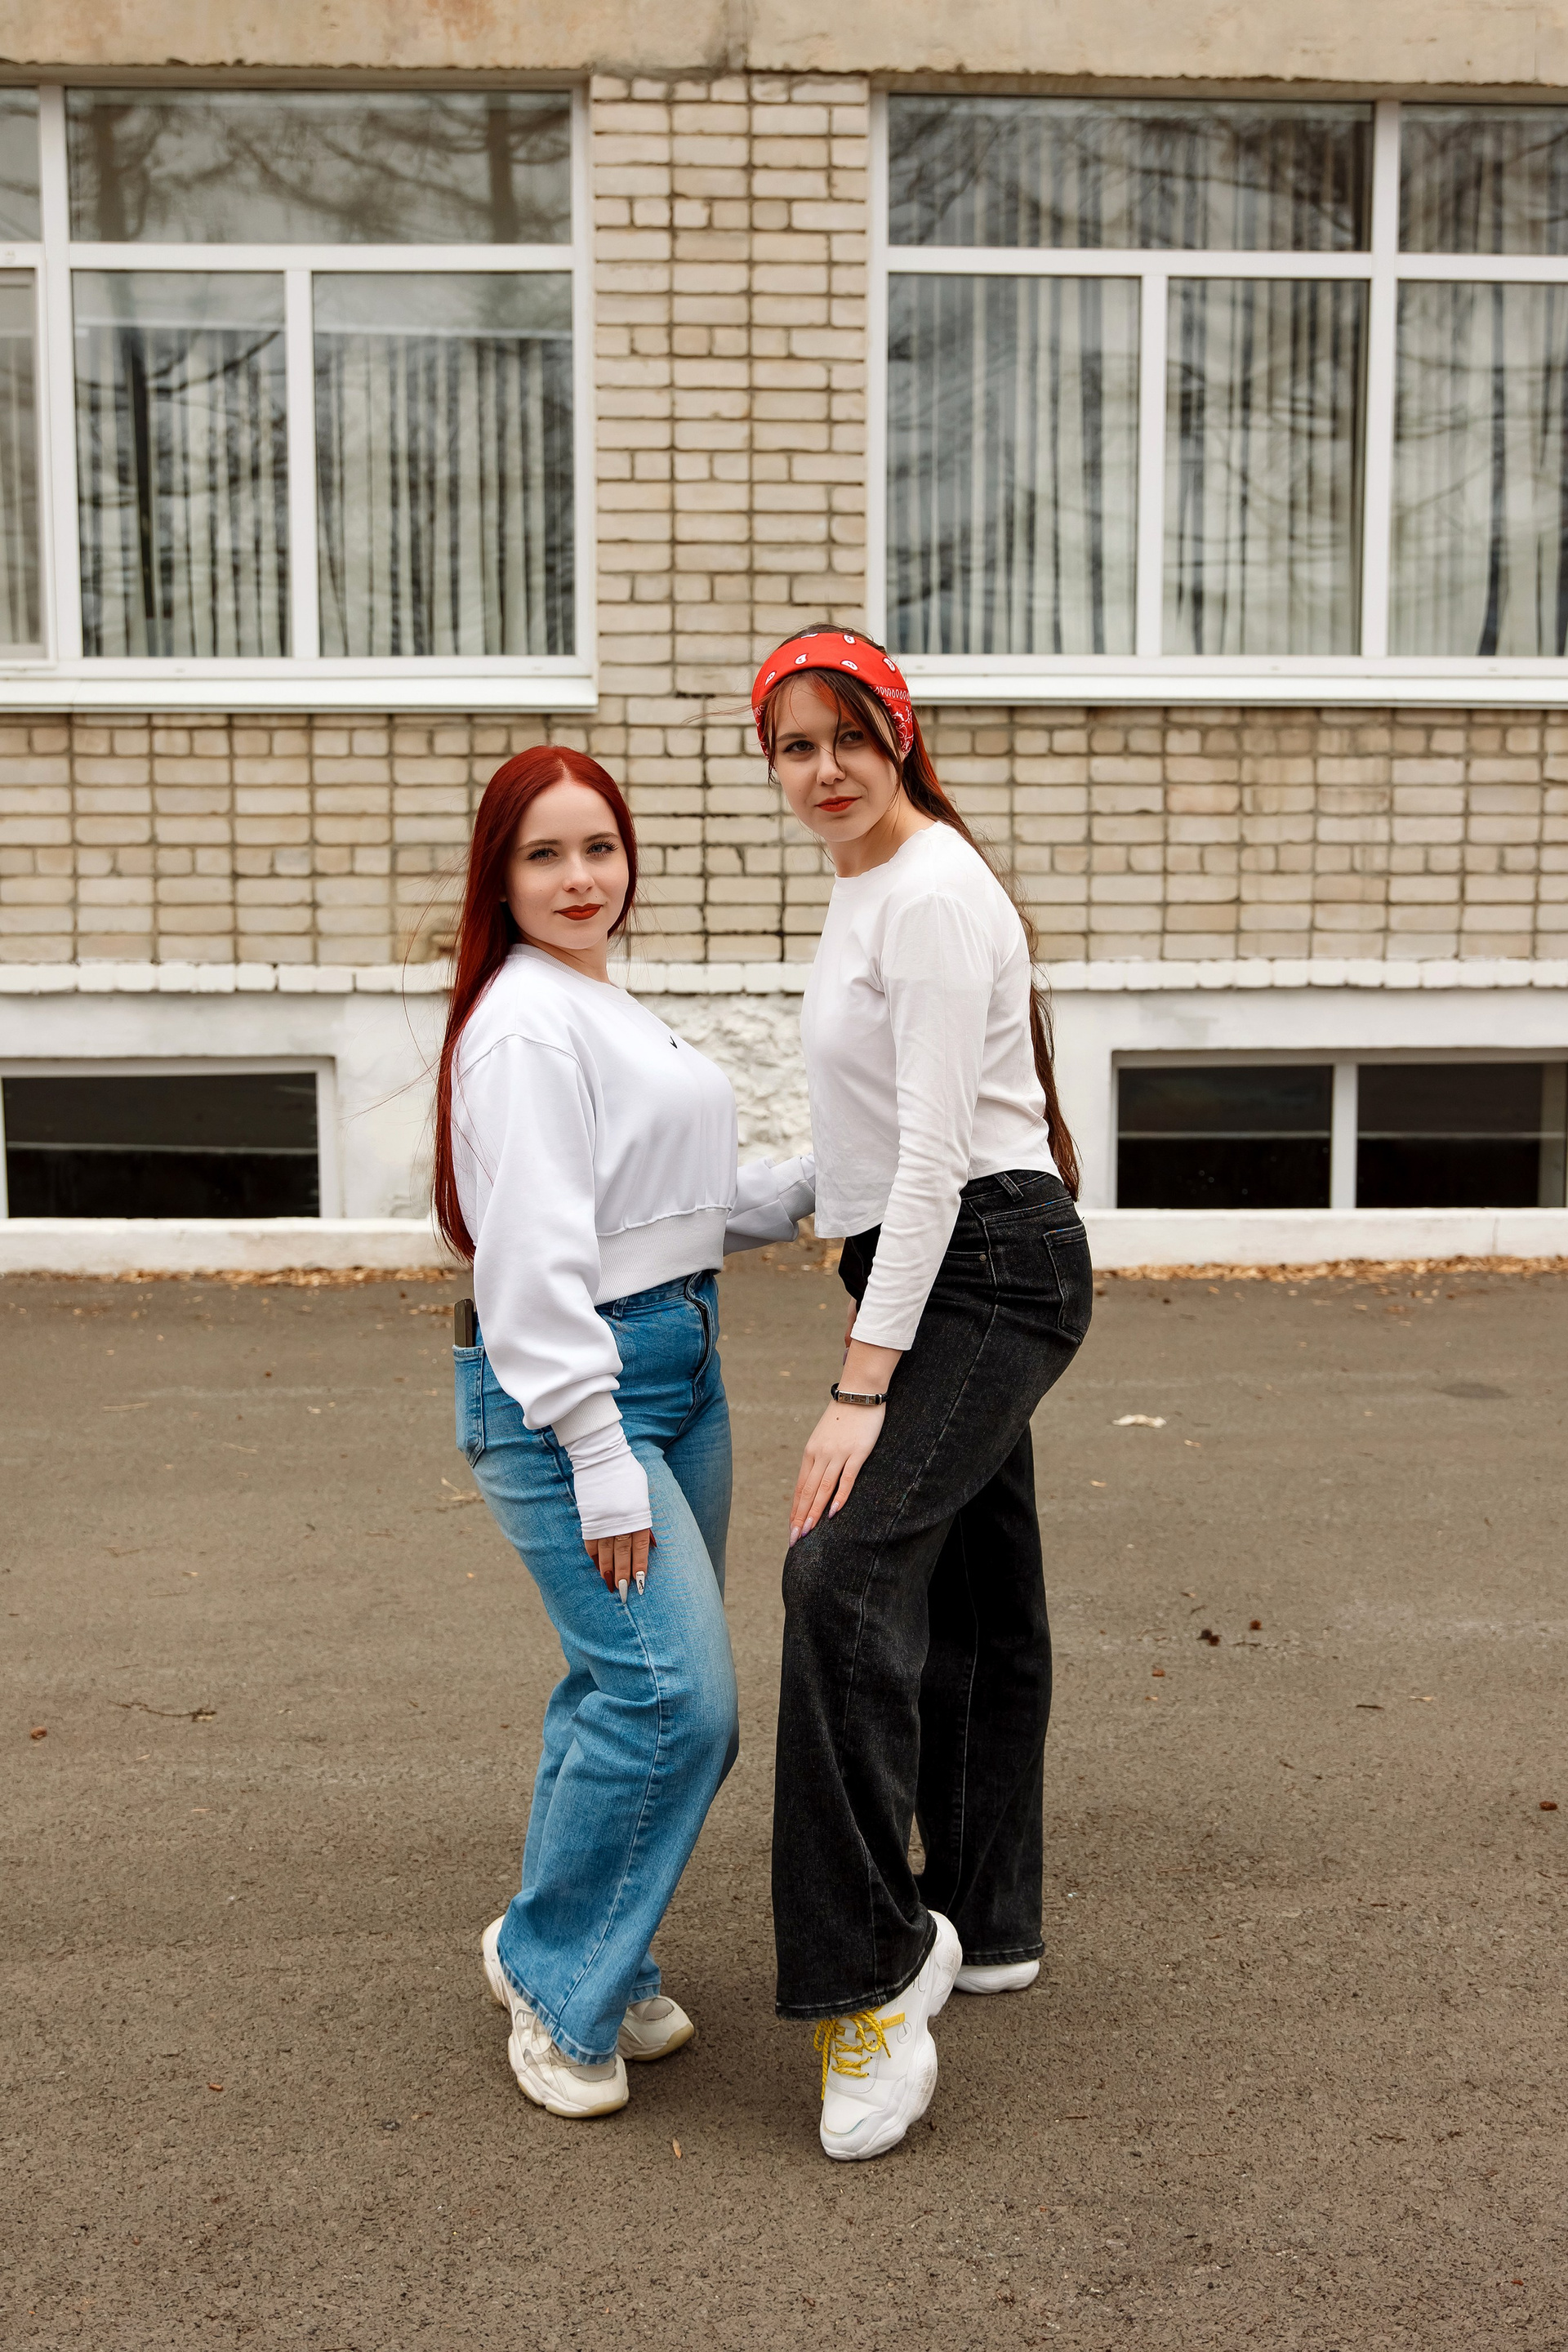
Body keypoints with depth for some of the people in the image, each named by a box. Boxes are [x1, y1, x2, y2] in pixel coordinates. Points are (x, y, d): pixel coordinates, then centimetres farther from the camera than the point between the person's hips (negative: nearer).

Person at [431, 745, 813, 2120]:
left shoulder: (612, 1009, 19)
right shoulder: (526, 1024, -13)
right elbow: (539, 1256, -19)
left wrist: (823, 1182, 16)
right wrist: (599, 1463, -22)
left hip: (676, 1363, 10)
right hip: (566, 1385, -10)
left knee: (629, 1686, 13)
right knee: (675, 1693, -13)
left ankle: (594, 1969, 28)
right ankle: (552, 1968, 7)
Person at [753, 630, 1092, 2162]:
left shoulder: (933, 896, -16)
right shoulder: (865, 888, 14)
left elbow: (935, 1155, -23)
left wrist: (861, 1389, -25)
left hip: (987, 1269, -10)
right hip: (943, 1270, 10)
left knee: (845, 1574, -22)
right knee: (971, 1598, 16)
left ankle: (870, 1979, -15)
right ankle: (985, 1925, 29)